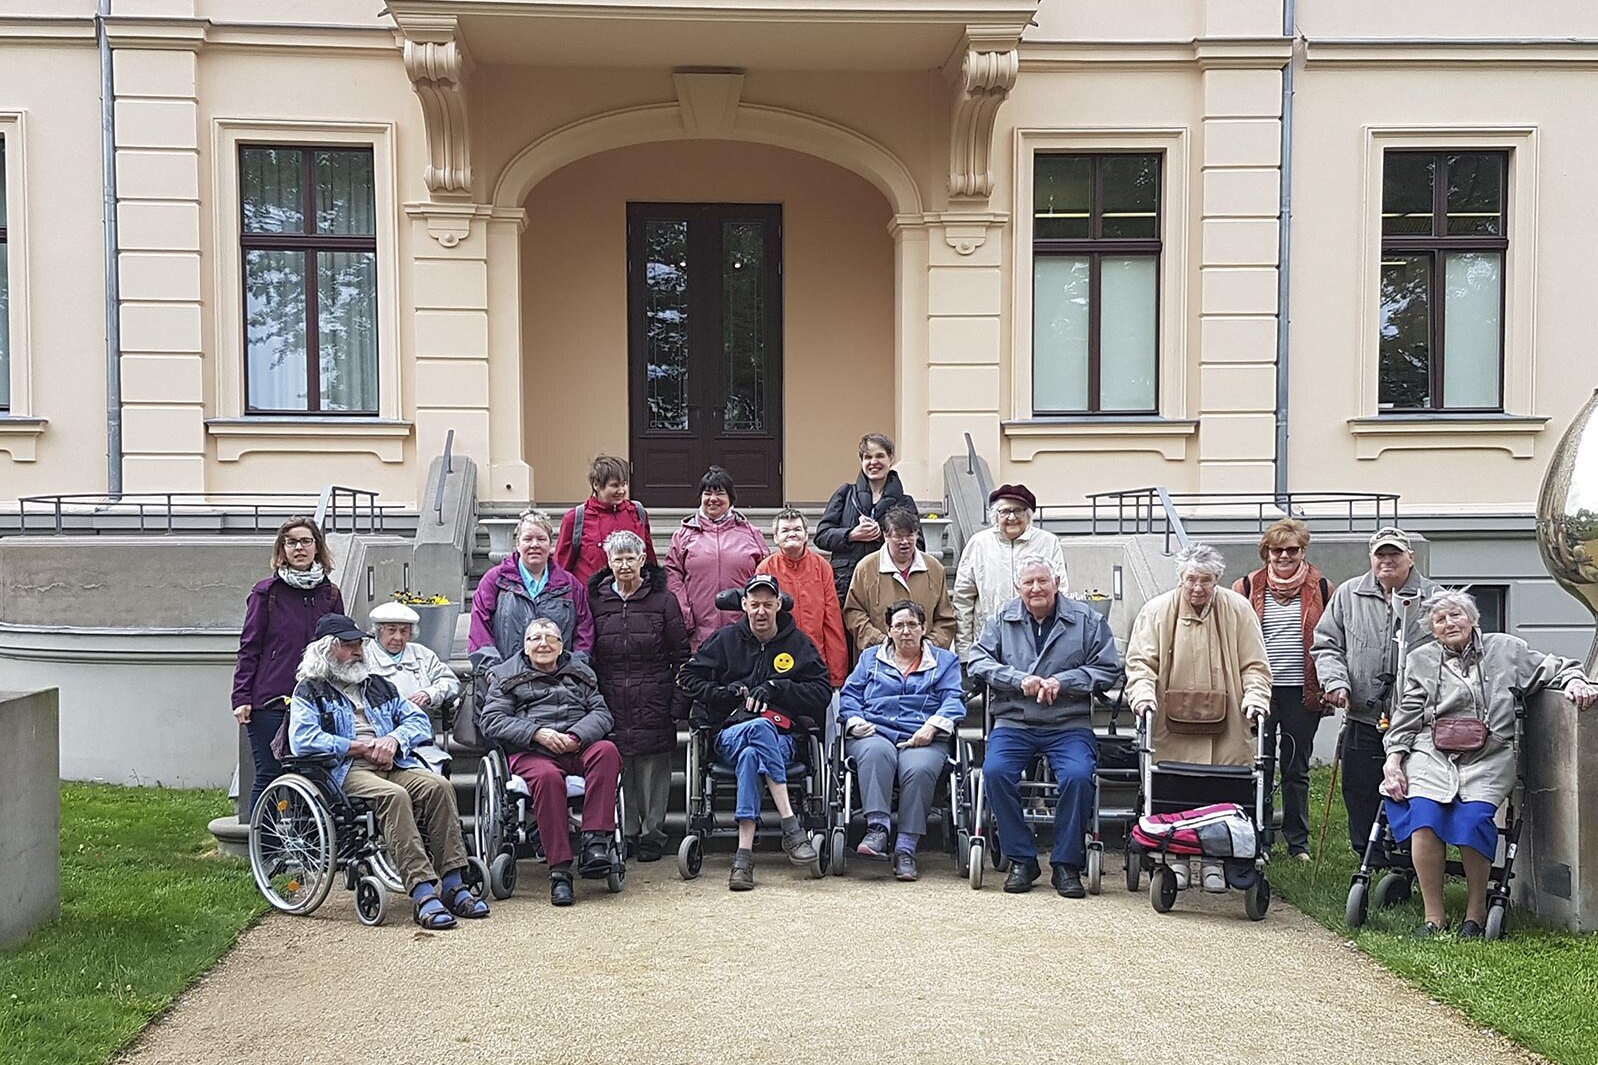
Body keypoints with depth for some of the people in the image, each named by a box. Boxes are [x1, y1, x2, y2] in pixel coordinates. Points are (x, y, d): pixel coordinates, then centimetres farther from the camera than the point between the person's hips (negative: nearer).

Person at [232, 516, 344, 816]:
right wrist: (242, 698, -6)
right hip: (270, 702, -3)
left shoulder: (330, 594, 11)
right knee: (269, 776, -1)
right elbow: (249, 648, 1)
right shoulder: (267, 593, 2)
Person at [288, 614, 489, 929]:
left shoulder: (378, 685, 29)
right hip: (345, 770, -5)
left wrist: (393, 739, -2)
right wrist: (363, 747, -8)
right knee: (393, 795, -36)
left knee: (439, 785, -25)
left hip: (392, 764, 5)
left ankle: (453, 883, -29)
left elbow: (420, 721, 21)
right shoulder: (310, 691, 12)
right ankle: (422, 891, -42)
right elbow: (303, 740, -6)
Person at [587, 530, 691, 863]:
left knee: (653, 768, 0)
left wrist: (678, 703, -3)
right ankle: (626, 833, 11)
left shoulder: (663, 600, 4)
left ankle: (652, 834, 9)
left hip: (653, 705, -1)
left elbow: (680, 655, 4)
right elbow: (586, 656, 11)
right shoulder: (596, 601, 9)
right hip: (611, 702, 1)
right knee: (617, 768, 0)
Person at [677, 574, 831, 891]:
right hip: (731, 731, 0)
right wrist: (725, 692, 0)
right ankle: (791, 826, -42)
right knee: (758, 728, -39)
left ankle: (744, 854, -42)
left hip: (782, 737, 0)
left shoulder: (798, 643, 13)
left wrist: (776, 688, -5)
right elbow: (688, 678, 17)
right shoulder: (726, 639, 15)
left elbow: (823, 692, 7)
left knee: (751, 755, -38)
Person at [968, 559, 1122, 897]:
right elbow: (977, 661, 3)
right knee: (995, 771, -26)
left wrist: (1062, 682, -11)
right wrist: (1019, 680, -11)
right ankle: (1021, 859, -10)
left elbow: (1108, 668, 3)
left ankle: (1066, 864, -10)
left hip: (1069, 724, -1)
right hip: (1013, 722, 1)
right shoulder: (1003, 619, 11)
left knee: (1077, 776, -29)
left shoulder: (1087, 620, 7)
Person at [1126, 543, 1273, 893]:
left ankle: (1214, 861, 15)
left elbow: (1254, 664, 6)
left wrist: (1255, 698, -9)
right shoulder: (1157, 611, 3)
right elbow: (1140, 660, 1)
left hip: (1225, 730, 1)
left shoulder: (1237, 610, 5)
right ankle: (1175, 858, 15)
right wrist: (1143, 694, -16)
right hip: (1172, 725, 0)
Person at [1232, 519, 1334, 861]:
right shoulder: (1248, 588, 4)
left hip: (1303, 692, 0)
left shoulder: (1321, 588, 5)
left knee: (1297, 770, 10)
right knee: (1259, 767, 3)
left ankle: (1298, 843, 19)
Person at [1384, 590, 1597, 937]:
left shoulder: (1506, 649, 15)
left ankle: (1476, 912, -7)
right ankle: (1434, 916, -15)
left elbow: (1553, 669, 18)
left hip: (1488, 757, -1)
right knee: (1424, 815, -26)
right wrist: (1393, 758, 3)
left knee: (1473, 819, -27)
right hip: (1432, 753, 1)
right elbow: (1407, 714, 14)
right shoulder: (1420, 660, 18)